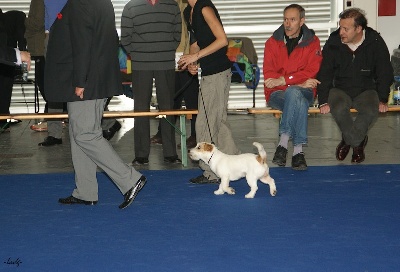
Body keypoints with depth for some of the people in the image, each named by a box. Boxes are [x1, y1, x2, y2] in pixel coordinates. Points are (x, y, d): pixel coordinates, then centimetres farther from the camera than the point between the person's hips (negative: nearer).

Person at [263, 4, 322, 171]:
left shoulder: (312, 42, 7)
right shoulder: (273, 42, 7)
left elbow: (311, 72, -6)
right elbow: (268, 75, -3)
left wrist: (283, 80, -16)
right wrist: (299, 82, -13)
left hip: (304, 91, 0)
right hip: (277, 94, 0)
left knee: (292, 93, -37)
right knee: (298, 101, -35)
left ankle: (283, 143, -36)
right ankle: (297, 150, -37)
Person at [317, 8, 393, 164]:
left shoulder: (376, 43, -10)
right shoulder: (333, 43, -9)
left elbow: (385, 73, -1)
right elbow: (324, 74, -3)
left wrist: (382, 100, -8)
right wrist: (323, 101, -12)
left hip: (366, 90, 0)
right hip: (340, 89, 0)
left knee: (371, 110, -32)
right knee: (338, 108, -33)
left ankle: (348, 141, -9)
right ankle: (359, 142, -11)